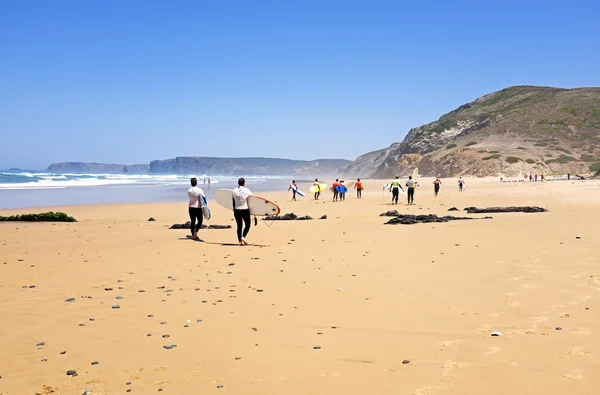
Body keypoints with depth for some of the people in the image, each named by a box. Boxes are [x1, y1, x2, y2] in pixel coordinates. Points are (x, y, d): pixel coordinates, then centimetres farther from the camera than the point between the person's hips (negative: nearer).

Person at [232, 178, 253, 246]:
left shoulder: (233, 191, 0)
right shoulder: (247, 191, -7)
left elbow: (233, 201, 7)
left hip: (237, 210, 3)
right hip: (245, 210, -3)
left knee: (239, 226, 10)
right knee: (247, 225, 11)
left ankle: (240, 241, 9)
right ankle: (243, 237, -9)